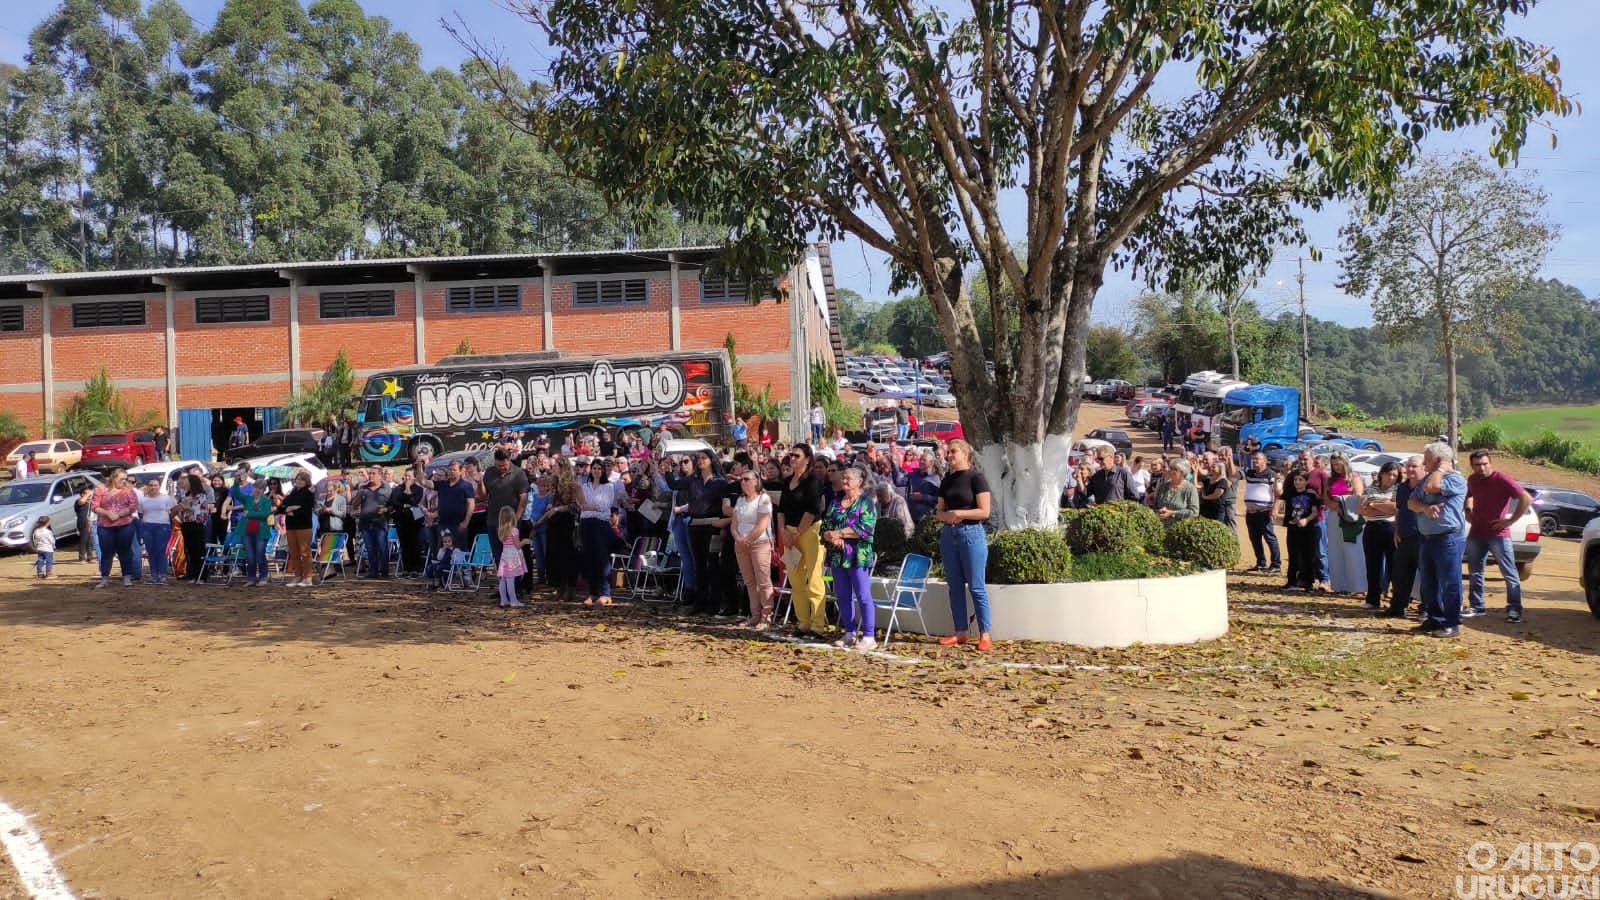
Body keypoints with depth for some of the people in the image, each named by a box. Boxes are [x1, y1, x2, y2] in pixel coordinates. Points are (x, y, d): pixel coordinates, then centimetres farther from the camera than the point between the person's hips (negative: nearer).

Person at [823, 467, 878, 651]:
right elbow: (825, 528, 12)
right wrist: (832, 537, -10)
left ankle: (869, 637, -2)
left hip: (858, 556, -6)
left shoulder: (866, 503, -2)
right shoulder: (835, 503, 16)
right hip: (837, 556, 6)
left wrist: (839, 533, -12)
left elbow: (866, 528, -14)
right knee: (843, 596, 9)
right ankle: (850, 634, 19)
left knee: (863, 597, -5)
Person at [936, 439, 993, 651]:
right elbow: (939, 511, 14)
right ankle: (960, 632, 17)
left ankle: (985, 634, 2)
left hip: (971, 533, -6)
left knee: (976, 587, -4)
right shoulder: (947, 480, 12)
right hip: (948, 534, 7)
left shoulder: (976, 477, -7)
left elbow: (984, 511, -13)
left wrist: (958, 513, -17)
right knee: (955, 586, 9)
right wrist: (947, 516, -8)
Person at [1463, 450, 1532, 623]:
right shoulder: (1472, 479, 8)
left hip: (1498, 535, -7)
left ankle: (1514, 609, -1)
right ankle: (1476, 606, 20)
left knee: (1509, 573, -3)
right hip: (1475, 534, 7)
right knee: (1474, 572, 11)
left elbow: (1527, 499, -18)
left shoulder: (1502, 480, -13)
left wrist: (1510, 520, -17)